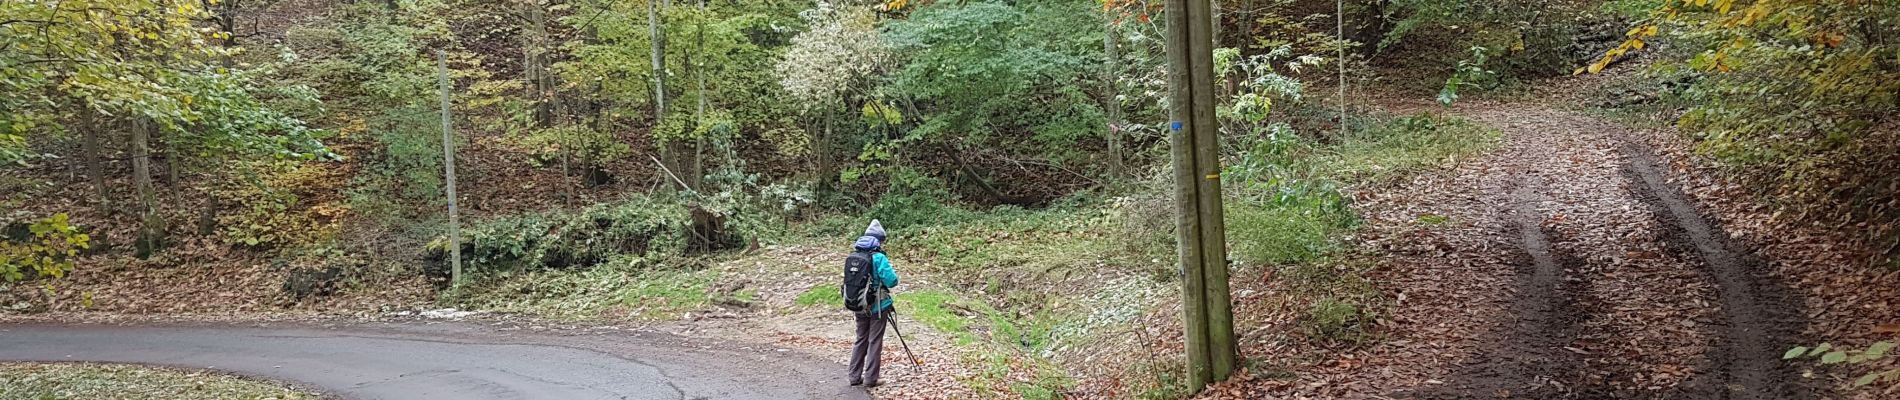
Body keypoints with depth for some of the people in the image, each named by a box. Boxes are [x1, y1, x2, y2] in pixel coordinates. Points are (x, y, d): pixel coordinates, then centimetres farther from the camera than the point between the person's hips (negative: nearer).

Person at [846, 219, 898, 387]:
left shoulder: (853, 256, 2)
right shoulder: (878, 257, -17)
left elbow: (849, 280, 13)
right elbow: (891, 281, -19)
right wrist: (893, 272, 2)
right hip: (878, 306, -6)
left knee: (861, 340, 18)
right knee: (875, 342, 4)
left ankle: (855, 376, 20)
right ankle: (870, 378, 7)